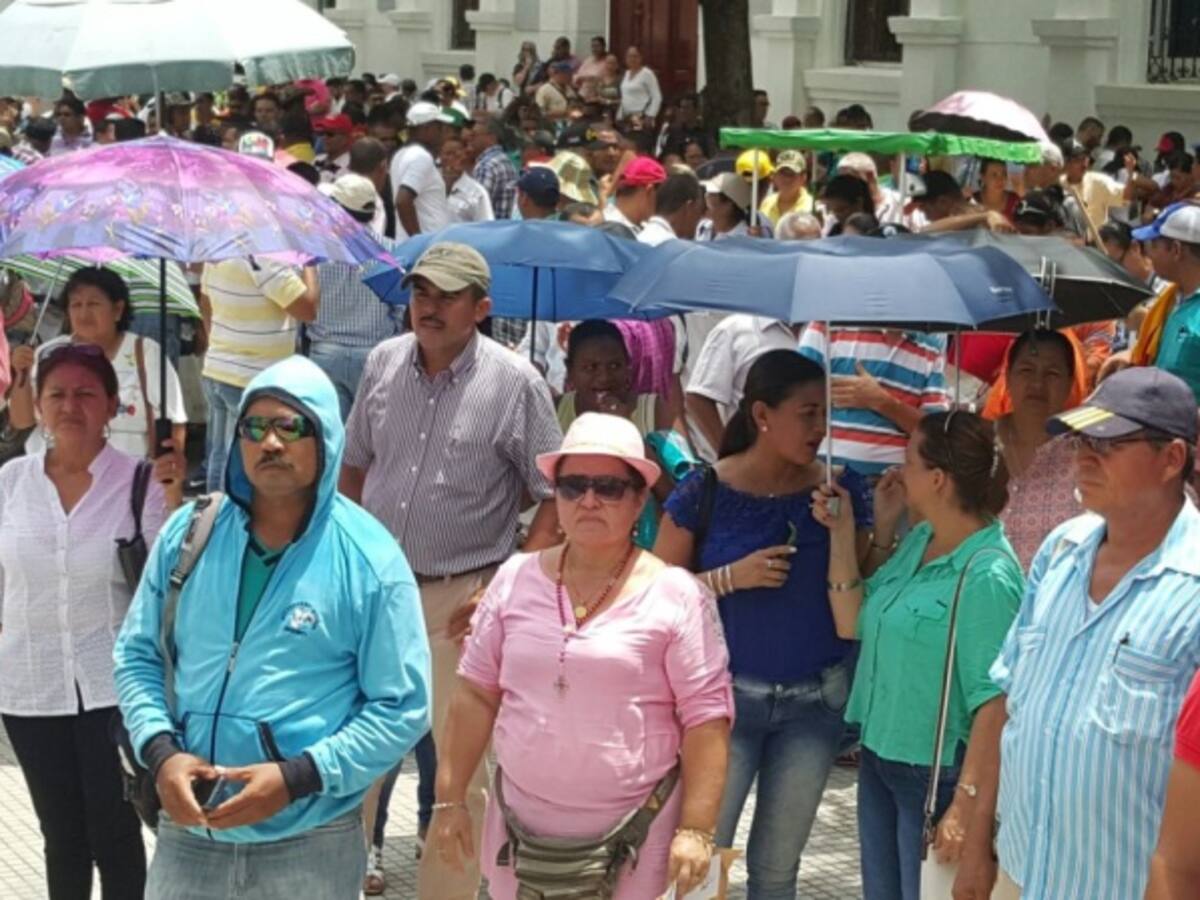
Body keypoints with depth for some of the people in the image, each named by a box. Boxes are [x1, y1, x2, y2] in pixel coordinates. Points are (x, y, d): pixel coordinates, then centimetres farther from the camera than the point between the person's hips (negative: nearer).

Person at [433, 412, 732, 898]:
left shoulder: (675, 596, -6)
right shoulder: (516, 579, 4)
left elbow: (705, 718, -7)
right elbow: (476, 694, 7)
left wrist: (696, 830, -11)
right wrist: (450, 798, 5)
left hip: (634, 836, -3)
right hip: (522, 826, 3)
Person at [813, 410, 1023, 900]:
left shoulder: (987, 577, -23)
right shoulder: (917, 540, 3)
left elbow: (994, 704, -24)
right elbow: (851, 623, 10)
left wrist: (969, 813, -26)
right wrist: (842, 532, 1)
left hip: (937, 776, -8)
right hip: (879, 757, 8)